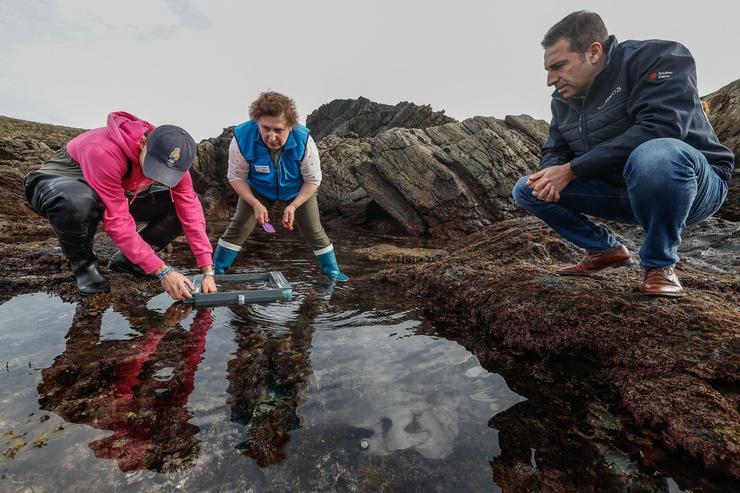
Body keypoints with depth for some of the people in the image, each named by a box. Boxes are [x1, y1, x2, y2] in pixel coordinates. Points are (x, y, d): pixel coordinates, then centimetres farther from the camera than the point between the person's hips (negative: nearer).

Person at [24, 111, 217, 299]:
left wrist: (208, 271, -27)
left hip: (120, 195, 5)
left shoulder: (172, 161, -21)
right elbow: (118, 221, -38)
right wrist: (161, 271, -41)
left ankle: (127, 259, -1)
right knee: (78, 201, -43)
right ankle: (82, 263, -10)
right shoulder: (105, 152, -38)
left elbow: (191, 212, -22)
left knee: (186, 202, -12)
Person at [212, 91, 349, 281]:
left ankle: (333, 273, 20)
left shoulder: (303, 141, -33)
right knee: (238, 227, -4)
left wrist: (293, 206, -30)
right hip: (258, 189, 1)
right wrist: (256, 205, -30)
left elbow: (313, 180, -20)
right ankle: (216, 271, 15)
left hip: (298, 190, 0)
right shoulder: (242, 139, -32)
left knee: (314, 231, 1)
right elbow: (236, 177, -17)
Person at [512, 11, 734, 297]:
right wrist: (552, 174, -18)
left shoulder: (657, 57, -14)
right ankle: (605, 250, 9)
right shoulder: (563, 99, 6)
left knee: (655, 155, -42)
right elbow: (554, 152, 8)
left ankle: (660, 264, -16)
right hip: (617, 191, 6)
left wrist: (572, 170, -28)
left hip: (692, 182, -6)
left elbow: (658, 128, -29)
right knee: (526, 190, -3)